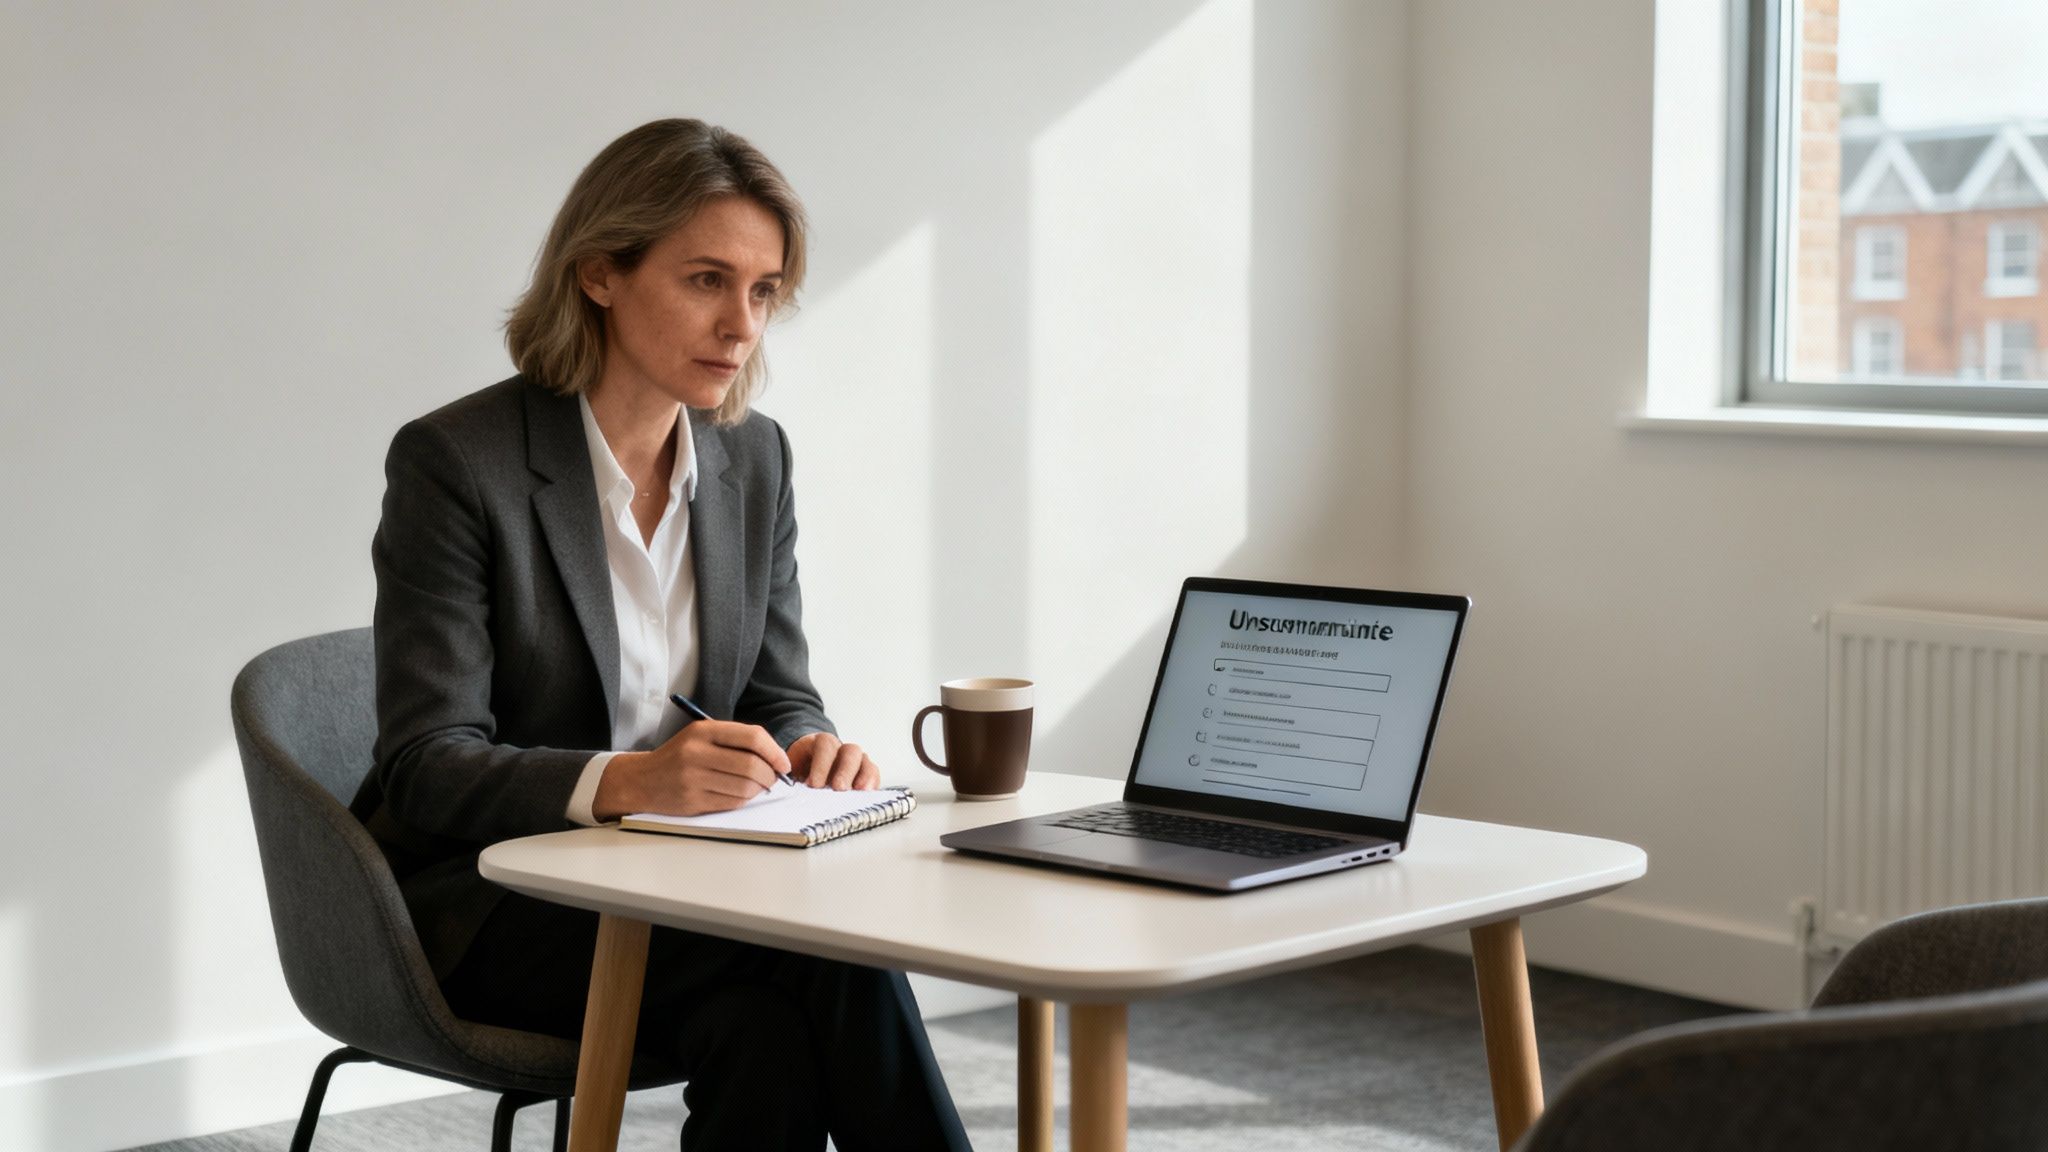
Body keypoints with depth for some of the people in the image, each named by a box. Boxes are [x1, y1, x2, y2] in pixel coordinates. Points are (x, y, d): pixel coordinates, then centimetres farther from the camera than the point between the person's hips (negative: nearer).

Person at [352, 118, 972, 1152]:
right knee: (831, 958, -29)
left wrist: (811, 748, -13)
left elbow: (779, 696, 12)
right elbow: (428, 768, -17)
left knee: (765, 1026, -30)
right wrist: (625, 781, -35)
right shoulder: (455, 462, -13)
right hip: (488, 904, -5)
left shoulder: (753, 458, 6)